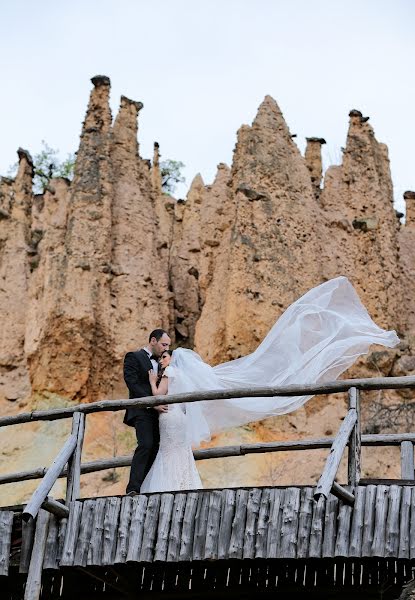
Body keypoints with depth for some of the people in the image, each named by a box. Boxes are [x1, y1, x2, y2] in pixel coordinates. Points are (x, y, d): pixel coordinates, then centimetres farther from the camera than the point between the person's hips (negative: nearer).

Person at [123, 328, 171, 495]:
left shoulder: (159, 362, 24)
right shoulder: (134, 357, 0)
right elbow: (133, 384, -12)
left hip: (157, 411, 8)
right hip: (142, 411, -8)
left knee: (155, 448, -2)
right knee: (146, 445, -22)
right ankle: (133, 488, -25)